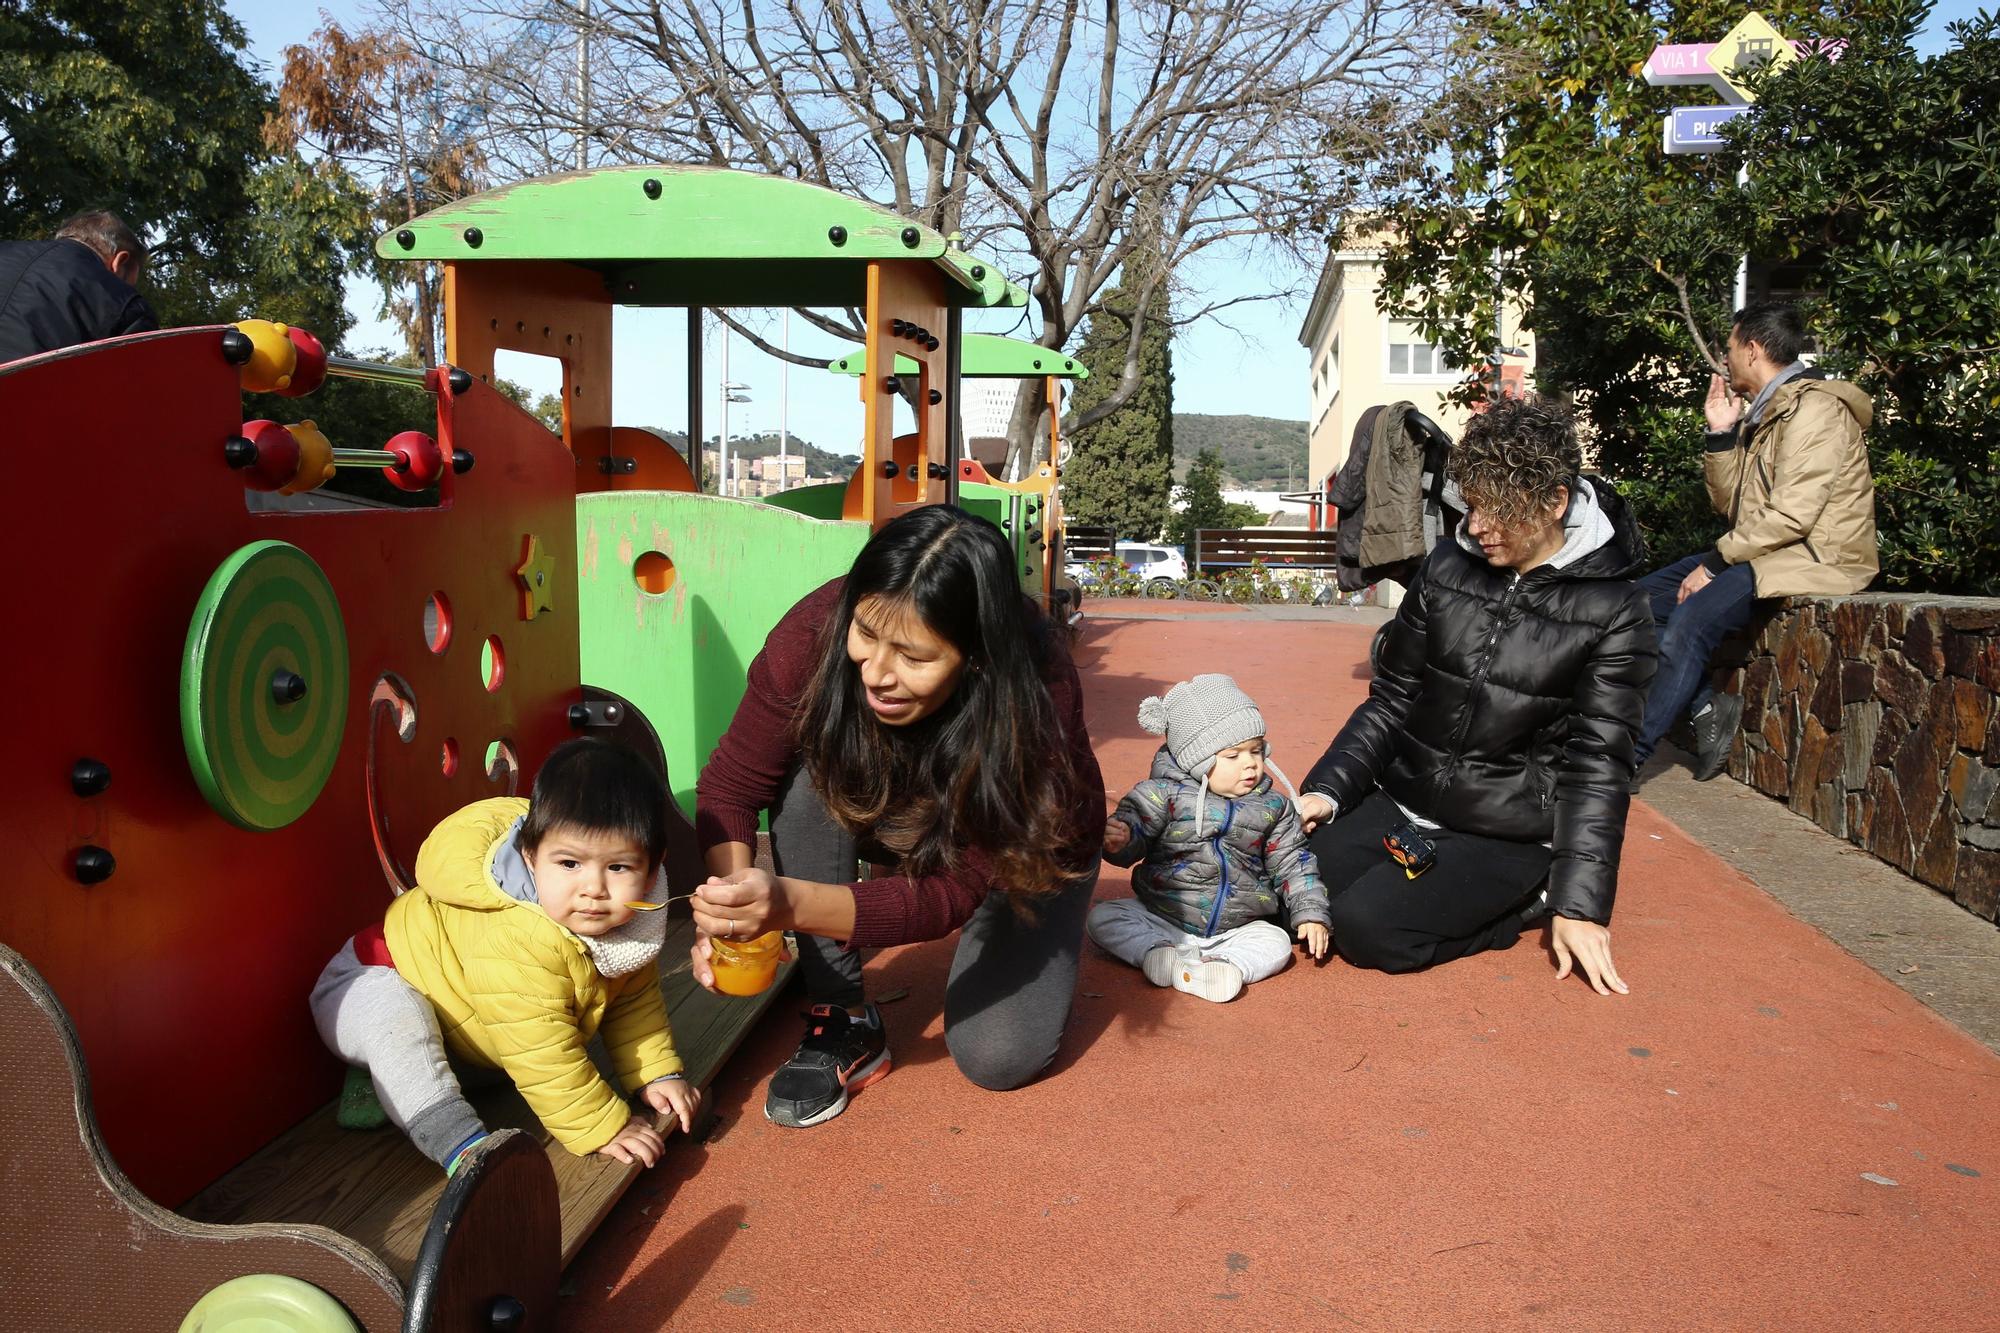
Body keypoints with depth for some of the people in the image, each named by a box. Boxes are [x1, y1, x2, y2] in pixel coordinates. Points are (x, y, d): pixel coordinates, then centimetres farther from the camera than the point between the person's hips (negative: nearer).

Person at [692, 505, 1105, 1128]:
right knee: (808, 775, -30)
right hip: (891, 818, 3)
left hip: (1026, 847, -2)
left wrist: (793, 905, -56)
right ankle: (845, 1024, -15)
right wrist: (730, 903, -43)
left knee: (999, 1057, -18)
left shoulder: (1038, 691, -40)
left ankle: (1049, 946, 17)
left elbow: (956, 889, -40)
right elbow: (733, 783, -23)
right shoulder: (819, 628, -33)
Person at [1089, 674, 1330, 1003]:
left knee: (1276, 944, -23)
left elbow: (1292, 863, 8)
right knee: (1101, 917, -19)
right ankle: (1157, 953, -33)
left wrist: (1310, 914, 0)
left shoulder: (1273, 806, 1)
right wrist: (1118, 839, -40)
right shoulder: (1164, 793, -9)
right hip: (1160, 919, -1)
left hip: (1236, 928, 2)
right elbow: (1133, 824, -16)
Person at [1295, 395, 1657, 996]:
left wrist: (1581, 904, -14)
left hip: (1507, 834, -5)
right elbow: (1390, 700, 7)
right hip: (1401, 802, 5)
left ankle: (1530, 897, 1)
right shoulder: (1446, 567, 2)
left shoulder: (1613, 612, -9)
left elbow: (1597, 764, -10)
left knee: (1366, 928, -23)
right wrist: (1327, 789, -5)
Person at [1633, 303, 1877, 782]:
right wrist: (1720, 433, 6)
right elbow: (1730, 504, 13)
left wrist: (1713, 563, -19)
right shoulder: (1762, 414, 16)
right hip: (1767, 550, 10)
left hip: (1814, 556, -10)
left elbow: (1789, 516, -22)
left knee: (1692, 618, -29)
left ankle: (1629, 756, -26)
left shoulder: (1812, 410, -13)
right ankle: (1707, 707, -6)